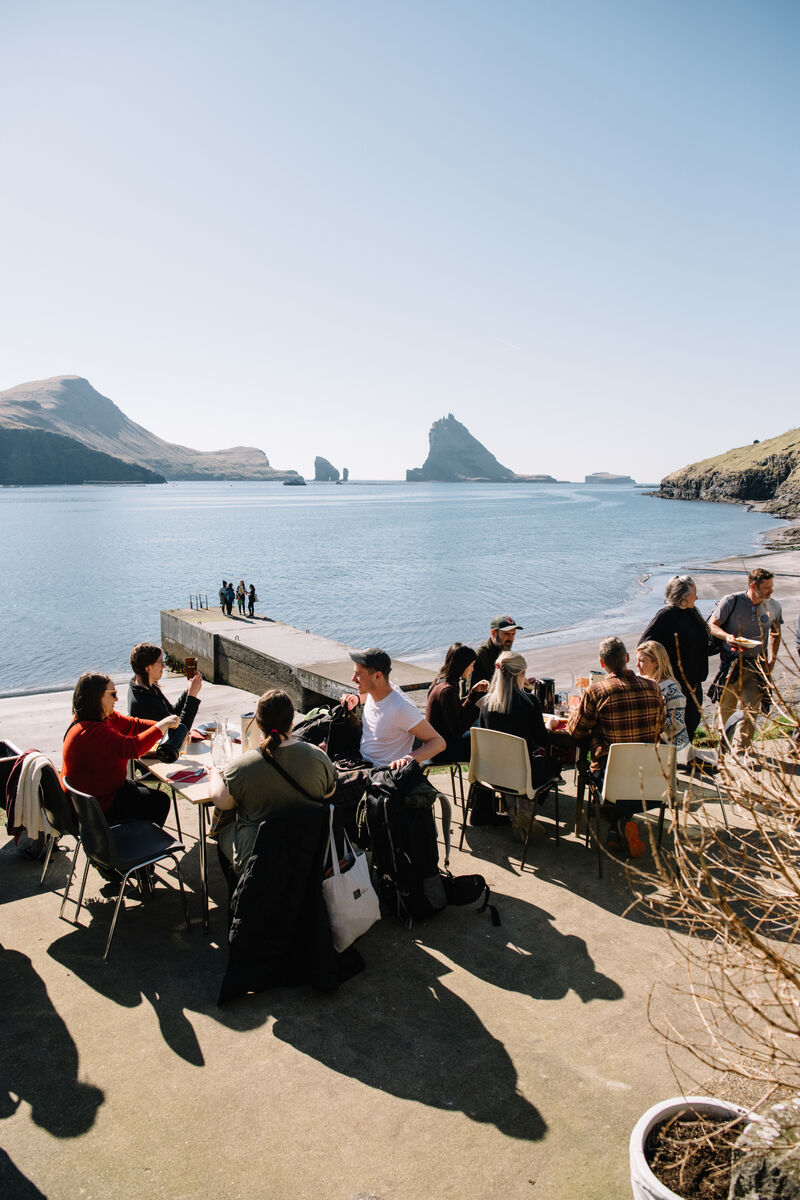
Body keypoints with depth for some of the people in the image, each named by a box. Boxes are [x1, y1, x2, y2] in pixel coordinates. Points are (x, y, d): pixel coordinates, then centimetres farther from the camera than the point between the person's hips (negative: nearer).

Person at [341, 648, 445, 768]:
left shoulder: (402, 708, -26)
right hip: (362, 761, 8)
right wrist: (357, 699, 7)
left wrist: (409, 758, -36)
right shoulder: (372, 689, -2)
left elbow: (439, 743, -22)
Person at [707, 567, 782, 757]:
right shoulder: (731, 601, -10)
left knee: (752, 708, -4)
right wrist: (727, 636, -23)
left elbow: (775, 632, 18)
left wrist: (772, 655, 7)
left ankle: (740, 748, 11)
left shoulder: (773, 607, 2)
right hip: (732, 662, -2)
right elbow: (712, 624, -4)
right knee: (727, 705, 7)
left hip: (757, 664, 2)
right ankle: (719, 734, 37)